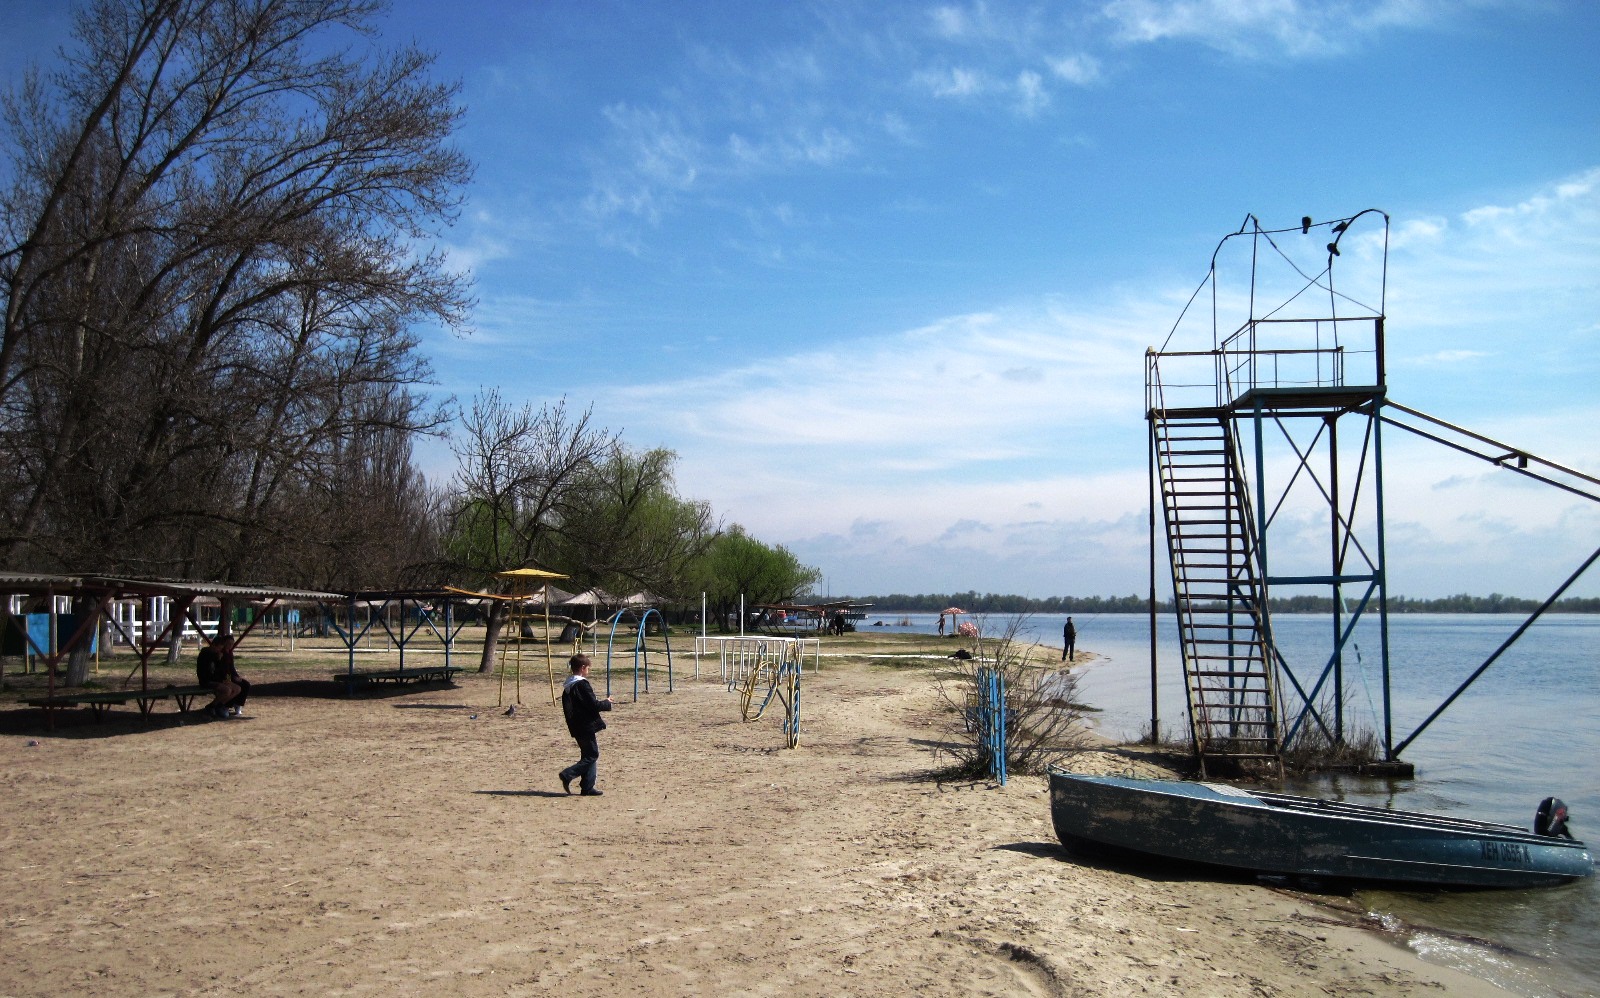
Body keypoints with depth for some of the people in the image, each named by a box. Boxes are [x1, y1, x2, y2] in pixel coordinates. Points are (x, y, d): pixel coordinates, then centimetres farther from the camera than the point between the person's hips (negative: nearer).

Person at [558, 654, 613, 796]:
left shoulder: (567, 687, 11)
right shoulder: (582, 685, -17)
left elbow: (567, 709, 15)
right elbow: (594, 705, -19)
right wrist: (607, 703, -1)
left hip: (577, 727, 9)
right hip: (587, 726, -9)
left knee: (589, 754, 13)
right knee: (592, 755, -2)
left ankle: (588, 787, 12)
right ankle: (568, 775, -12)